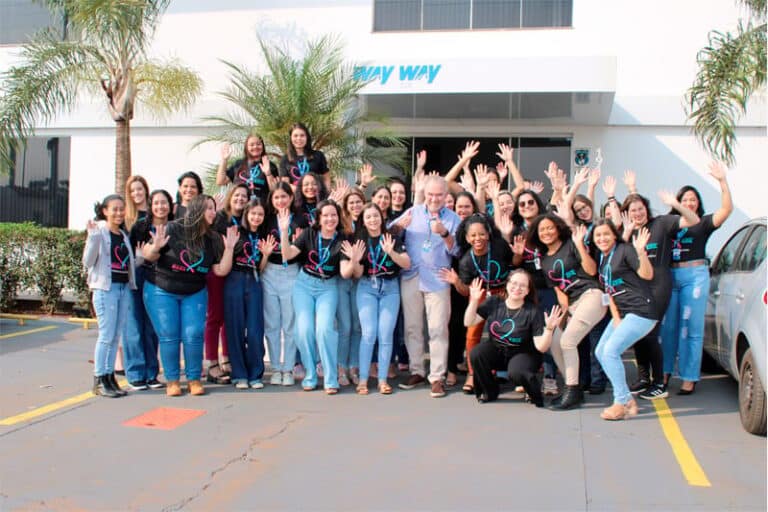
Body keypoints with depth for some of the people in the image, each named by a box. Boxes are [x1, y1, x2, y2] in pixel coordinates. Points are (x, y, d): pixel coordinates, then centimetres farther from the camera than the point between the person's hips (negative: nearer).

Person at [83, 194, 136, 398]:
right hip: (105, 288, -6)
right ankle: (99, 380, 2)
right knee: (106, 335, -6)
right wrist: (93, 237, -23)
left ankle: (110, 376, 15)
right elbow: (88, 262, -12)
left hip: (124, 287, 6)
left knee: (115, 336, 9)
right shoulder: (99, 231, -5)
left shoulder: (124, 235, 15)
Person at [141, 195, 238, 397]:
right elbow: (148, 255, -8)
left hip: (194, 293, 3)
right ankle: (172, 380, 8)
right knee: (168, 335, -3)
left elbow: (221, 270, -1)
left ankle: (194, 379, 7)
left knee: (193, 335, -6)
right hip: (162, 291, -3)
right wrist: (156, 247, -29)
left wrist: (229, 248, -10)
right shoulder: (173, 229, -12)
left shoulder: (213, 239, 2)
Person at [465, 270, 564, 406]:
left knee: (516, 372, -36)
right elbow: (468, 322, -5)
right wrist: (474, 301, -16)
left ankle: (535, 393, 1)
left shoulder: (533, 312, -15)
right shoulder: (494, 302, -6)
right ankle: (490, 391, 2)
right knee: (475, 354, -26)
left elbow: (541, 347, -16)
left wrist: (549, 329, -33)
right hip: (496, 350, 4)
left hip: (523, 354, -3)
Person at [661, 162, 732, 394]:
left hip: (694, 276, -3)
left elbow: (727, 209, -10)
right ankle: (664, 372, 17)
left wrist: (722, 181, -18)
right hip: (670, 277, 3)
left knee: (691, 328, -2)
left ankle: (689, 379, 1)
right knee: (667, 327, 6)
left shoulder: (704, 223, 3)